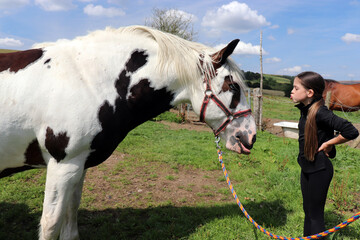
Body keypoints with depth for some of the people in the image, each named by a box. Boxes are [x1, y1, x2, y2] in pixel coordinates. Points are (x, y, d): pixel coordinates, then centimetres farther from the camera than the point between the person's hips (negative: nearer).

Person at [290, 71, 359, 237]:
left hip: (319, 169, -9)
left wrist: (329, 143, -18)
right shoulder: (305, 110, 2)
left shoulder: (320, 112, -24)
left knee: (315, 215, 5)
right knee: (307, 211, 22)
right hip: (307, 168, 9)